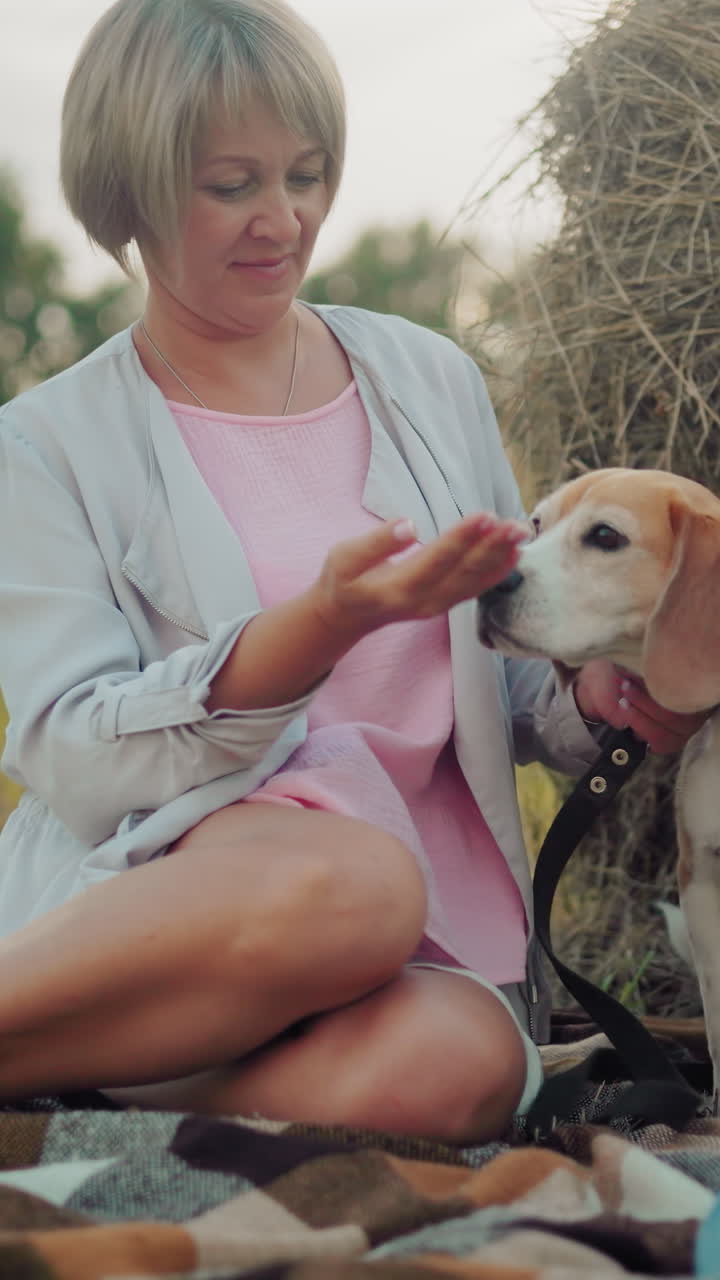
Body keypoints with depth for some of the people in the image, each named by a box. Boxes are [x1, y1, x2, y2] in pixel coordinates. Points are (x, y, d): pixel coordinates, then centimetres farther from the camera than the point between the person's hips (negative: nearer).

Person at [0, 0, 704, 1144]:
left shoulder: (431, 381, 16)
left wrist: (591, 699, -2)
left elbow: (506, 671, 24)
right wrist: (324, 626, -23)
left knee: (455, 1061, -35)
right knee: (347, 880, -40)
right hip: (155, 882, -3)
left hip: (438, 913, 4)